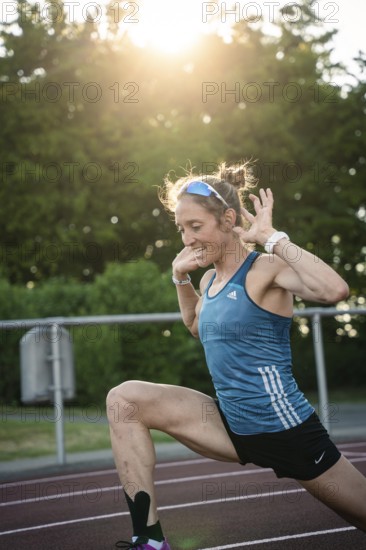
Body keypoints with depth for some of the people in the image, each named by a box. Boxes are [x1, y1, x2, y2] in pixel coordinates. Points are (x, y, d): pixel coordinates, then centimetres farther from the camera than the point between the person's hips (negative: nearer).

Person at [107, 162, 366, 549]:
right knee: (125, 400, -6)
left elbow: (334, 290, -36)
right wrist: (181, 278, 15)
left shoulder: (266, 268, -15)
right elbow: (197, 325, 32)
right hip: (233, 427, 7)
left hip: (285, 430, -7)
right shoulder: (211, 278, 8)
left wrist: (271, 237, -28)